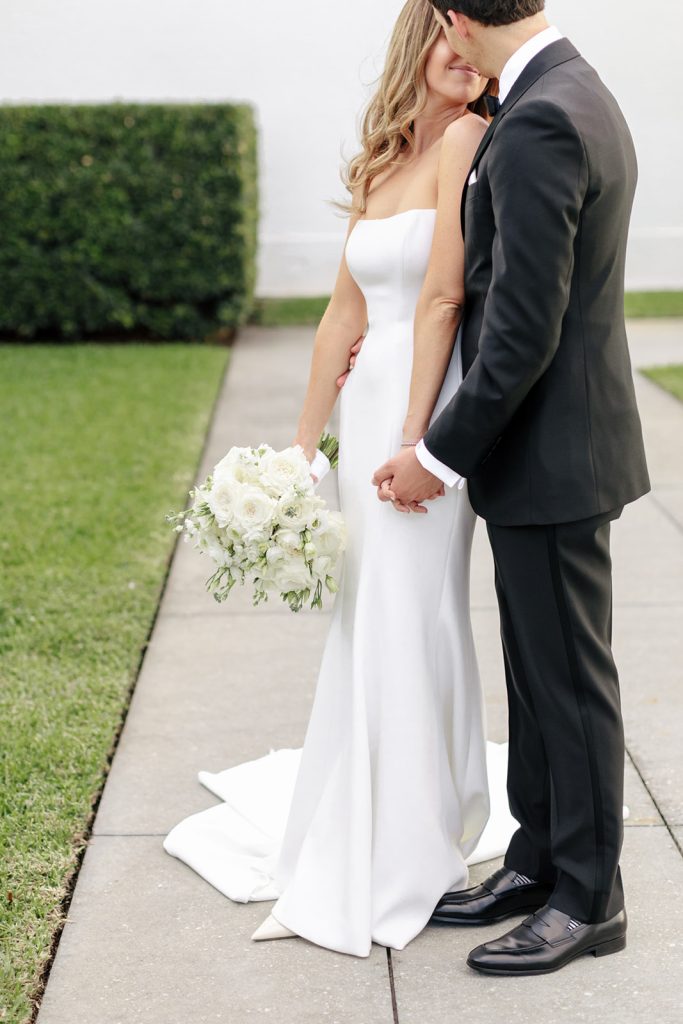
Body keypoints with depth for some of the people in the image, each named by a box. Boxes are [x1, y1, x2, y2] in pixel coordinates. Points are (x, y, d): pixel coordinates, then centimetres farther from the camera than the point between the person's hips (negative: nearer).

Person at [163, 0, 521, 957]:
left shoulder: (468, 140, -6)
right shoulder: (378, 167, 15)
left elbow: (443, 296, -13)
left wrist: (412, 438, -15)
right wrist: (303, 447, 15)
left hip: (430, 411, -6)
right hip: (370, 408, 7)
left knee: (412, 622, -2)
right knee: (366, 626, 14)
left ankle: (413, 857, 16)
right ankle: (356, 822, 34)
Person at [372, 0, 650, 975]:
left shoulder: (537, 123, -22)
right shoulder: (579, 97, 11)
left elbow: (526, 328, -24)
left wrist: (442, 453, -15)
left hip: (550, 455, -10)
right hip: (545, 446, 10)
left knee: (569, 680, 3)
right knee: (537, 672, 18)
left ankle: (589, 900, 19)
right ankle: (539, 858, 32)